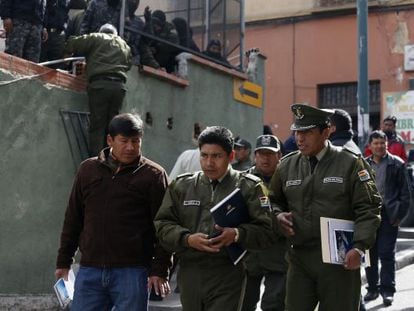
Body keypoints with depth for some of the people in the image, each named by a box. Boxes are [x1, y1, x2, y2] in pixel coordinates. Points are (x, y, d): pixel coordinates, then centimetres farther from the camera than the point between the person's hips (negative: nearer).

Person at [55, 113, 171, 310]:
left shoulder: (153, 175, 0)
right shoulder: (88, 169, 11)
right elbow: (72, 219, 15)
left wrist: (159, 271, -8)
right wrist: (63, 262, 13)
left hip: (132, 272, -3)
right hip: (90, 270, 3)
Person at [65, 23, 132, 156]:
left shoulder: (96, 38, 12)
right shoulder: (125, 45, 26)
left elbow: (72, 44, 7)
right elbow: (128, 64, 22)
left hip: (99, 84, -4)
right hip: (119, 86, 4)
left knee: (97, 126, -5)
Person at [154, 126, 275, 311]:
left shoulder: (249, 187, 2)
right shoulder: (181, 185, 11)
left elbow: (265, 231, -3)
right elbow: (162, 224, 6)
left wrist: (237, 235, -21)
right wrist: (187, 239, -12)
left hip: (227, 276, -4)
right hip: (189, 273, 4)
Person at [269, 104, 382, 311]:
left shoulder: (351, 164, -3)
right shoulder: (286, 165, 8)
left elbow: (368, 209, -6)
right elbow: (273, 200, 21)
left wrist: (359, 247, -17)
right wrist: (278, 215, -2)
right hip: (299, 258, 3)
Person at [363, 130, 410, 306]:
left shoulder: (397, 164, 1)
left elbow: (405, 192, 0)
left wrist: (399, 215, -6)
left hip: (388, 216, -3)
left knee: (386, 254, -2)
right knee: (370, 254, 8)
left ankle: (387, 290, 5)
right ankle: (373, 288, 19)